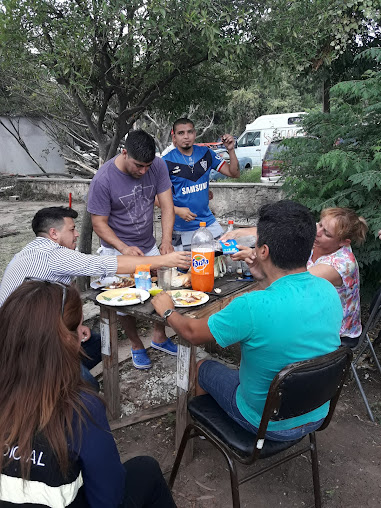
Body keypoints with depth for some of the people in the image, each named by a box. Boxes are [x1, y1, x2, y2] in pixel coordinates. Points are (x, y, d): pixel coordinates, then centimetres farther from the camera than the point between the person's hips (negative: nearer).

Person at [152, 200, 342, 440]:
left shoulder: (253, 306, -35)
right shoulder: (328, 291, -16)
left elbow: (193, 333, -16)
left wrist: (167, 311, 2)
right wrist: (264, 276, 5)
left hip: (268, 425, -5)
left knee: (202, 368, 17)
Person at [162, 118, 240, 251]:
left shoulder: (206, 153, 3)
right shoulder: (167, 162, -9)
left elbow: (234, 173, 4)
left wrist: (231, 150, -10)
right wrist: (177, 210, -22)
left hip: (208, 223, 4)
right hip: (181, 229, -4)